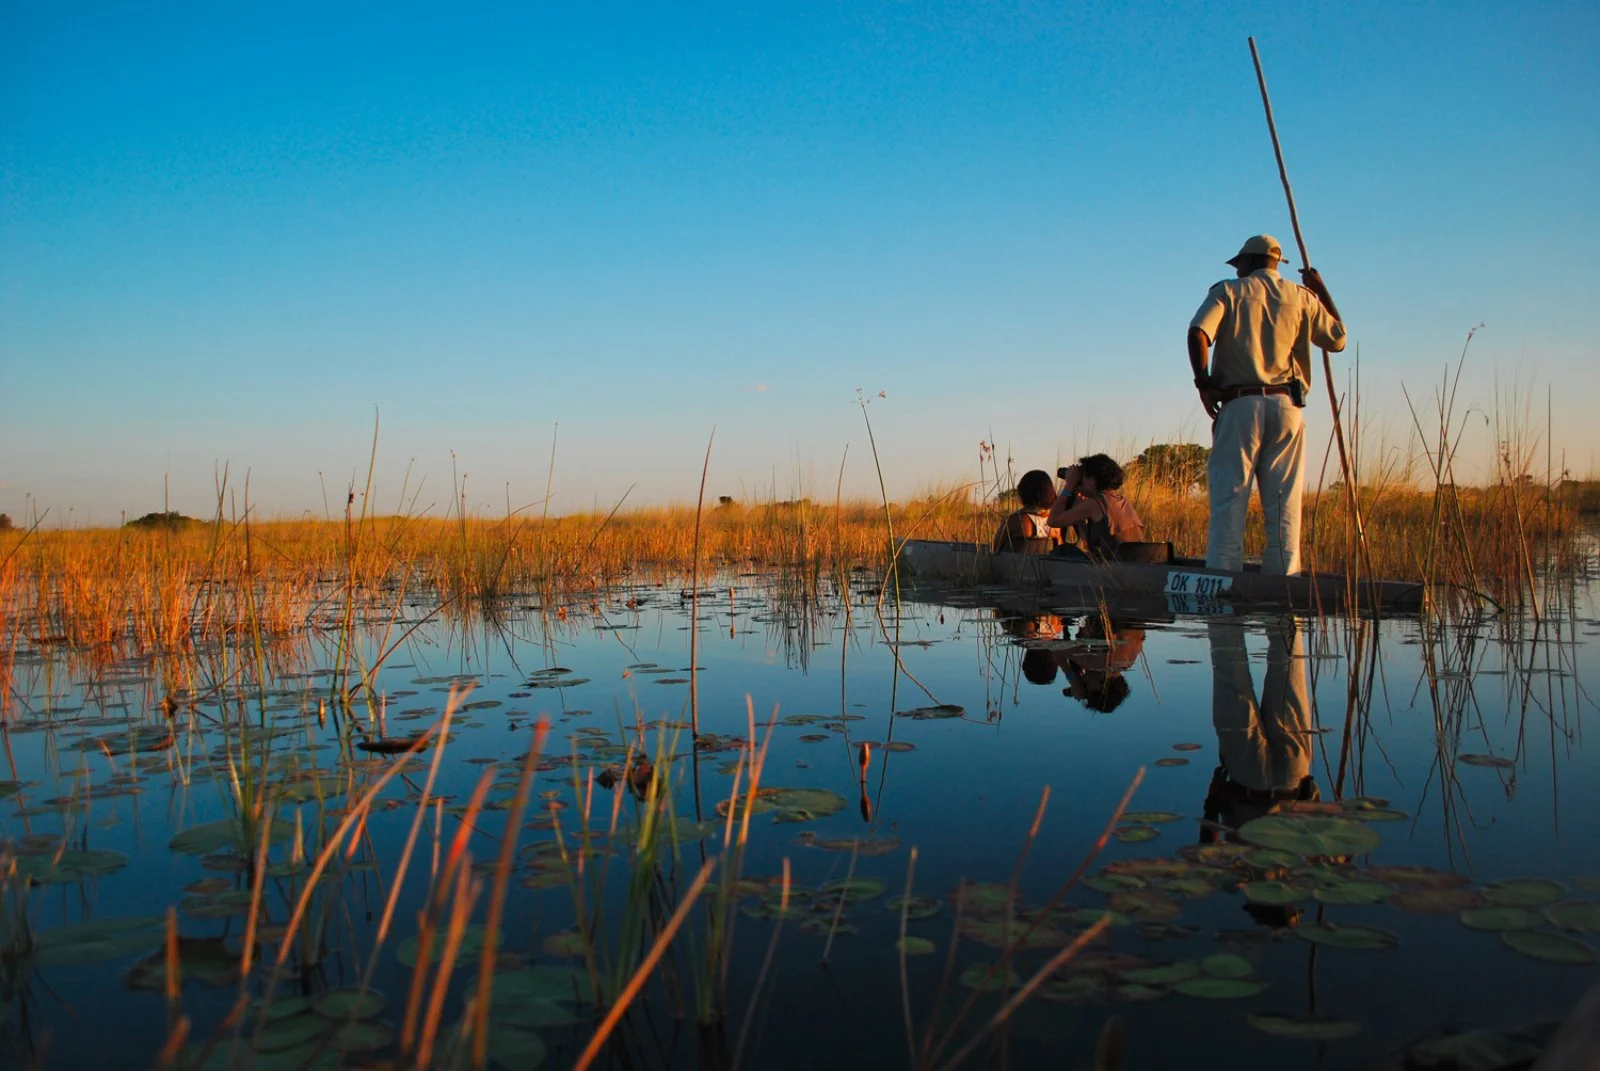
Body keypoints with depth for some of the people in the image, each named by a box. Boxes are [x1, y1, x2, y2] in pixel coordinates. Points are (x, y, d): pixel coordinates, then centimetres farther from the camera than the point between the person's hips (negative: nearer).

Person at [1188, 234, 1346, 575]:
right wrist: (1322, 291, 28)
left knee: (1229, 498, -4)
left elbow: (1198, 333, -11)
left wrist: (1204, 382, -3)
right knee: (1284, 505, 3)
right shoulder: (1300, 297, 12)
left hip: (1239, 405, -2)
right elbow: (1338, 339, 19)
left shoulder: (1228, 291, 6)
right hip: (1286, 406, 2)